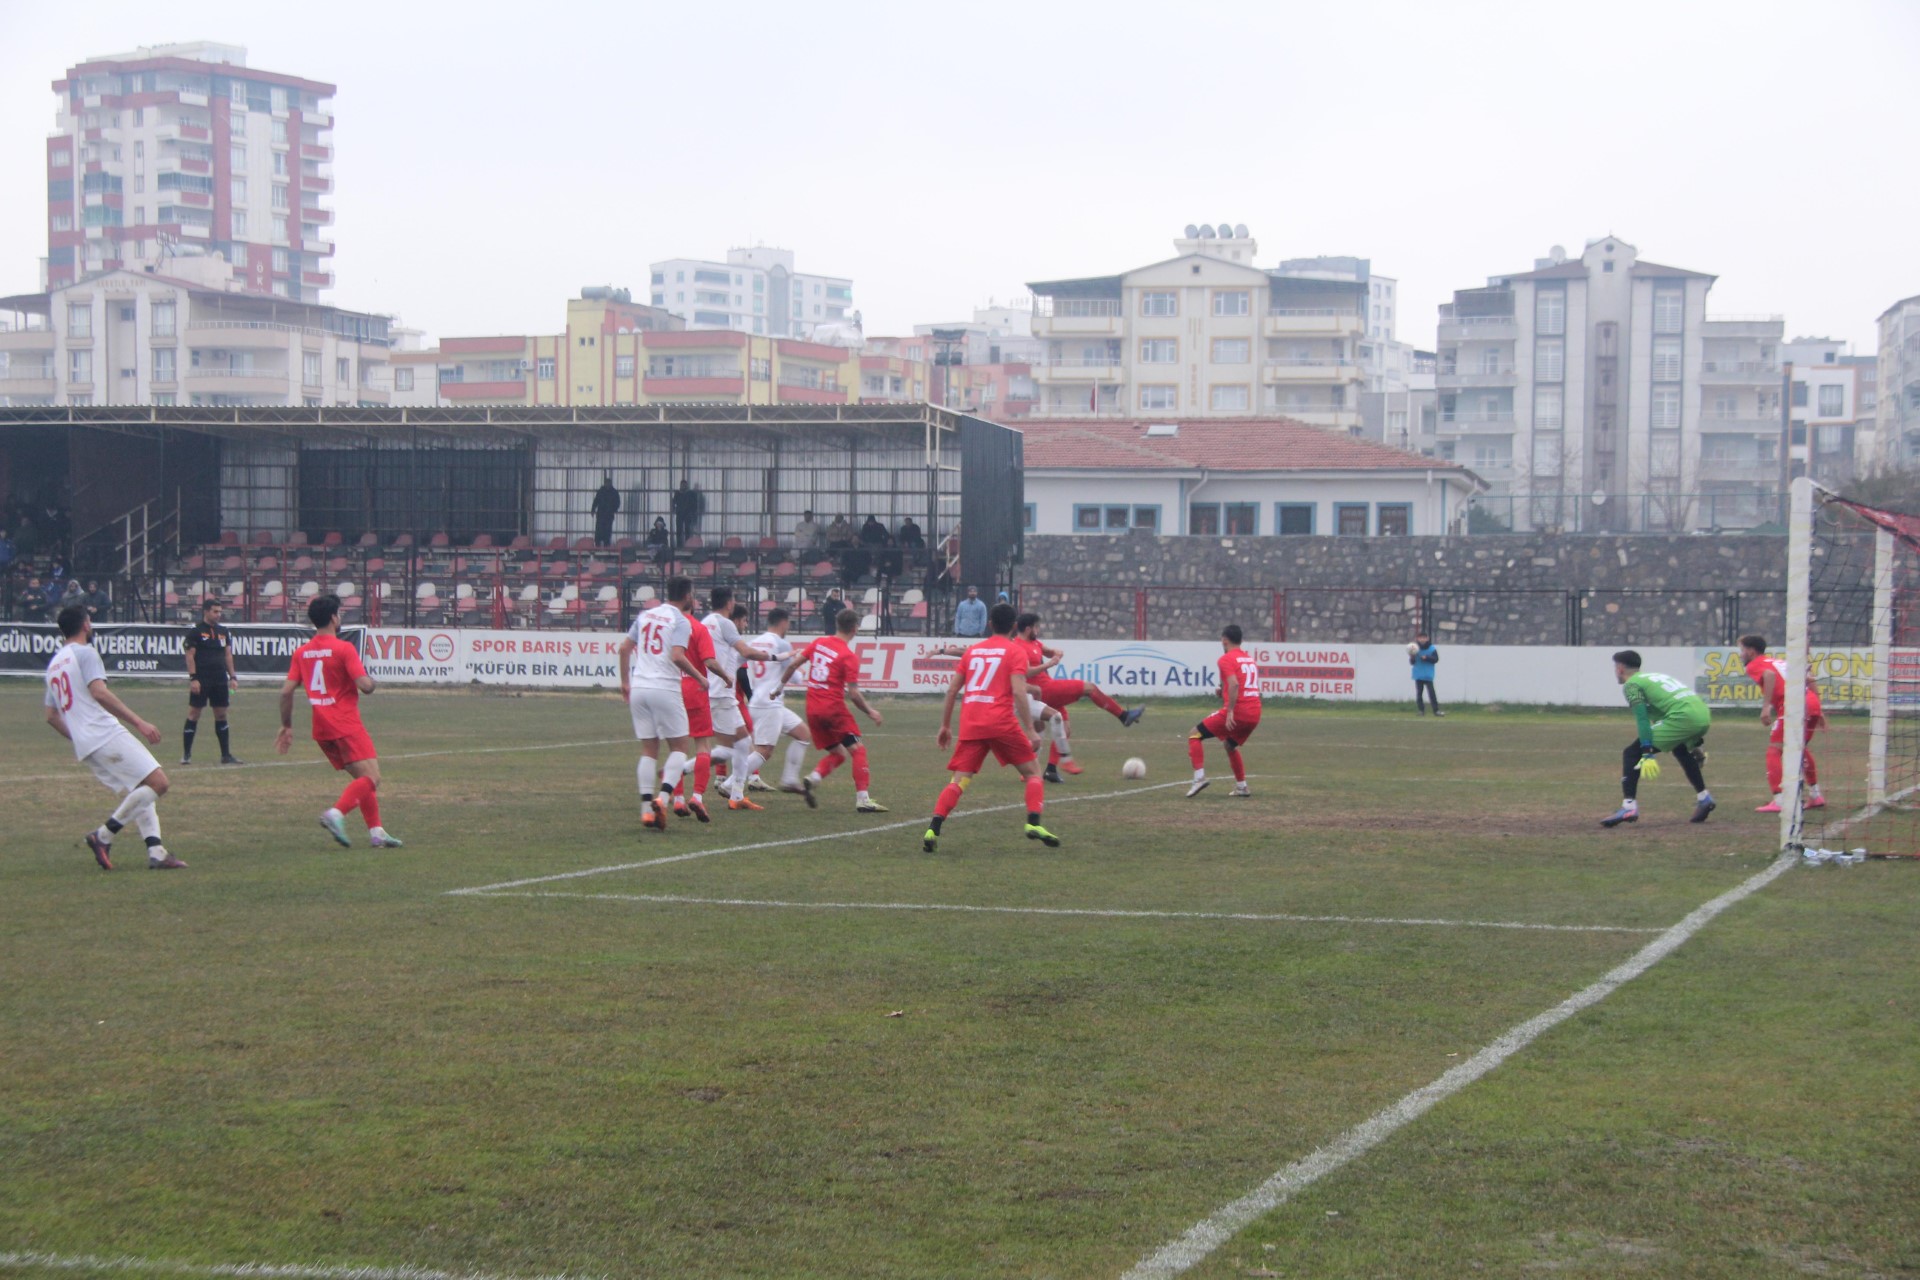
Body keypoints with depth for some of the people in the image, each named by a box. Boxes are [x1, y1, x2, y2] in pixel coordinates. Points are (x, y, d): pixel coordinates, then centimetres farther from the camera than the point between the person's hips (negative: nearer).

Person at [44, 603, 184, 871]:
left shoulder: (53, 665, 22)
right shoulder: (85, 653, -3)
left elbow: (51, 716, 24)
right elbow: (99, 692, -18)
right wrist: (138, 722, -21)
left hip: (85, 746, 9)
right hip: (106, 734, -9)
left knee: (140, 793, 13)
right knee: (157, 782, -13)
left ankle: (156, 852, -3)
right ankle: (104, 835, -14)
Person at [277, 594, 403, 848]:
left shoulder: (301, 653, 9)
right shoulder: (344, 649, -10)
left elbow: (286, 691, 6)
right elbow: (365, 686, -16)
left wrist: (286, 726, 15)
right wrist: (370, 679, 7)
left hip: (322, 731, 8)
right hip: (347, 725, -7)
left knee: (362, 779, 16)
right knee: (371, 778, -11)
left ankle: (376, 832, 11)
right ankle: (336, 813, -30)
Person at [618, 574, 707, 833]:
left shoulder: (646, 615, 13)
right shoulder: (681, 621, -6)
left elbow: (624, 648, 12)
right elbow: (677, 656, -18)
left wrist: (625, 682, 20)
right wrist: (699, 676, -5)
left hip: (638, 688, 6)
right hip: (665, 688, -6)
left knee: (648, 749, 10)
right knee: (680, 746, 5)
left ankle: (646, 808, 4)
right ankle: (662, 797, -14)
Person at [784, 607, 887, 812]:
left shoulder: (819, 643, 6)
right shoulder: (849, 656, -11)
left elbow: (793, 664, 9)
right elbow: (853, 694, -13)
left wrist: (781, 685, 23)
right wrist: (870, 712, 0)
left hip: (812, 709, 7)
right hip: (834, 708, -7)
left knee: (837, 753, 16)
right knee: (857, 749, 0)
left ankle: (812, 779, -8)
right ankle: (862, 799, -9)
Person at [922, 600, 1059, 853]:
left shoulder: (973, 651, 18)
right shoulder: (1015, 651, 4)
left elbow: (952, 690, 16)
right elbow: (1019, 691, -8)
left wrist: (945, 726, 22)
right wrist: (1030, 730, -8)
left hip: (970, 726, 4)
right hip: (1002, 724, -4)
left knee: (959, 782, 3)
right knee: (1032, 771, 12)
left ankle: (932, 830, -14)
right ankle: (1034, 823, -5)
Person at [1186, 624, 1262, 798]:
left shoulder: (1226, 659, -5)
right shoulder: (1250, 659, 18)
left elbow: (1234, 684, -20)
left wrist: (1230, 711, -22)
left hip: (1236, 712, -8)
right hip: (1254, 714, 8)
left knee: (1194, 736, 3)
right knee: (1230, 745, 31)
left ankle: (1199, 777, -12)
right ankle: (1241, 787, 26)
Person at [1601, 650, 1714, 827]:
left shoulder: (1631, 684, 8)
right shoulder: (1656, 676, 33)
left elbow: (1642, 718, -7)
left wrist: (1647, 753, -13)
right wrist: (1695, 744, 39)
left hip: (1682, 717, -8)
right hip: (1704, 714, 8)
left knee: (1631, 753, -2)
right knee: (1681, 749, 39)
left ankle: (1629, 806, -14)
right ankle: (1703, 798, 41)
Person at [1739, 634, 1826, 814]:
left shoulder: (1755, 665, 9)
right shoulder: (1780, 661, 30)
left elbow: (1769, 674, -15)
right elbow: (1809, 680, 26)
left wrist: (1766, 706, -21)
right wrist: (1819, 710, 27)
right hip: (1813, 703, 8)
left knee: (1774, 750, -4)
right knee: (1801, 749, 27)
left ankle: (1778, 801, -16)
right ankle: (1815, 796, 32)